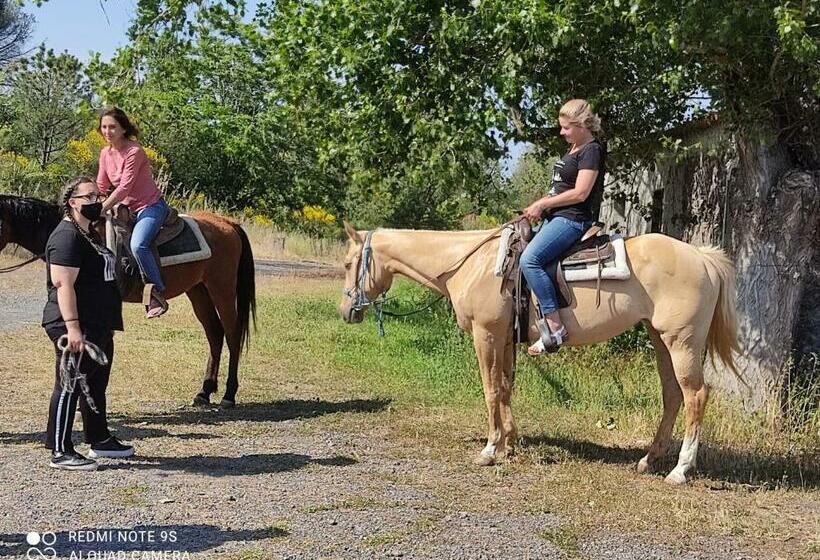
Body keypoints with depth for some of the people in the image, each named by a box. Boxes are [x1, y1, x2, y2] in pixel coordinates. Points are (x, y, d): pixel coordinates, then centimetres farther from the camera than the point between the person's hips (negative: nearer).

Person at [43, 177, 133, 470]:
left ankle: (100, 440, 31)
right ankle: (60, 452, 2)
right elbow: (63, 285, -24)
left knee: (95, 385, 19)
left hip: (99, 327, 11)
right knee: (69, 386, -4)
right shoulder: (67, 237, -16)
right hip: (77, 329, -11)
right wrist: (72, 327, -30)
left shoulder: (89, 234, 16)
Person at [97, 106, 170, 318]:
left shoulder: (134, 151, -18)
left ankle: (158, 294, -21)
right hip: (126, 207, 9)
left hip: (150, 207, -9)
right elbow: (101, 187, 11)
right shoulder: (105, 153, 6)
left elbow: (124, 187, -24)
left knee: (138, 244, -32)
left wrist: (101, 210, -26)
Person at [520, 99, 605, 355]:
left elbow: (580, 193, -19)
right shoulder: (573, 149, 19)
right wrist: (539, 206, 6)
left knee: (530, 259, -28)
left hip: (573, 219, -11)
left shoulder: (591, 150, -11)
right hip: (556, 217, 11)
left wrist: (542, 204, -13)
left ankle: (554, 326, -29)